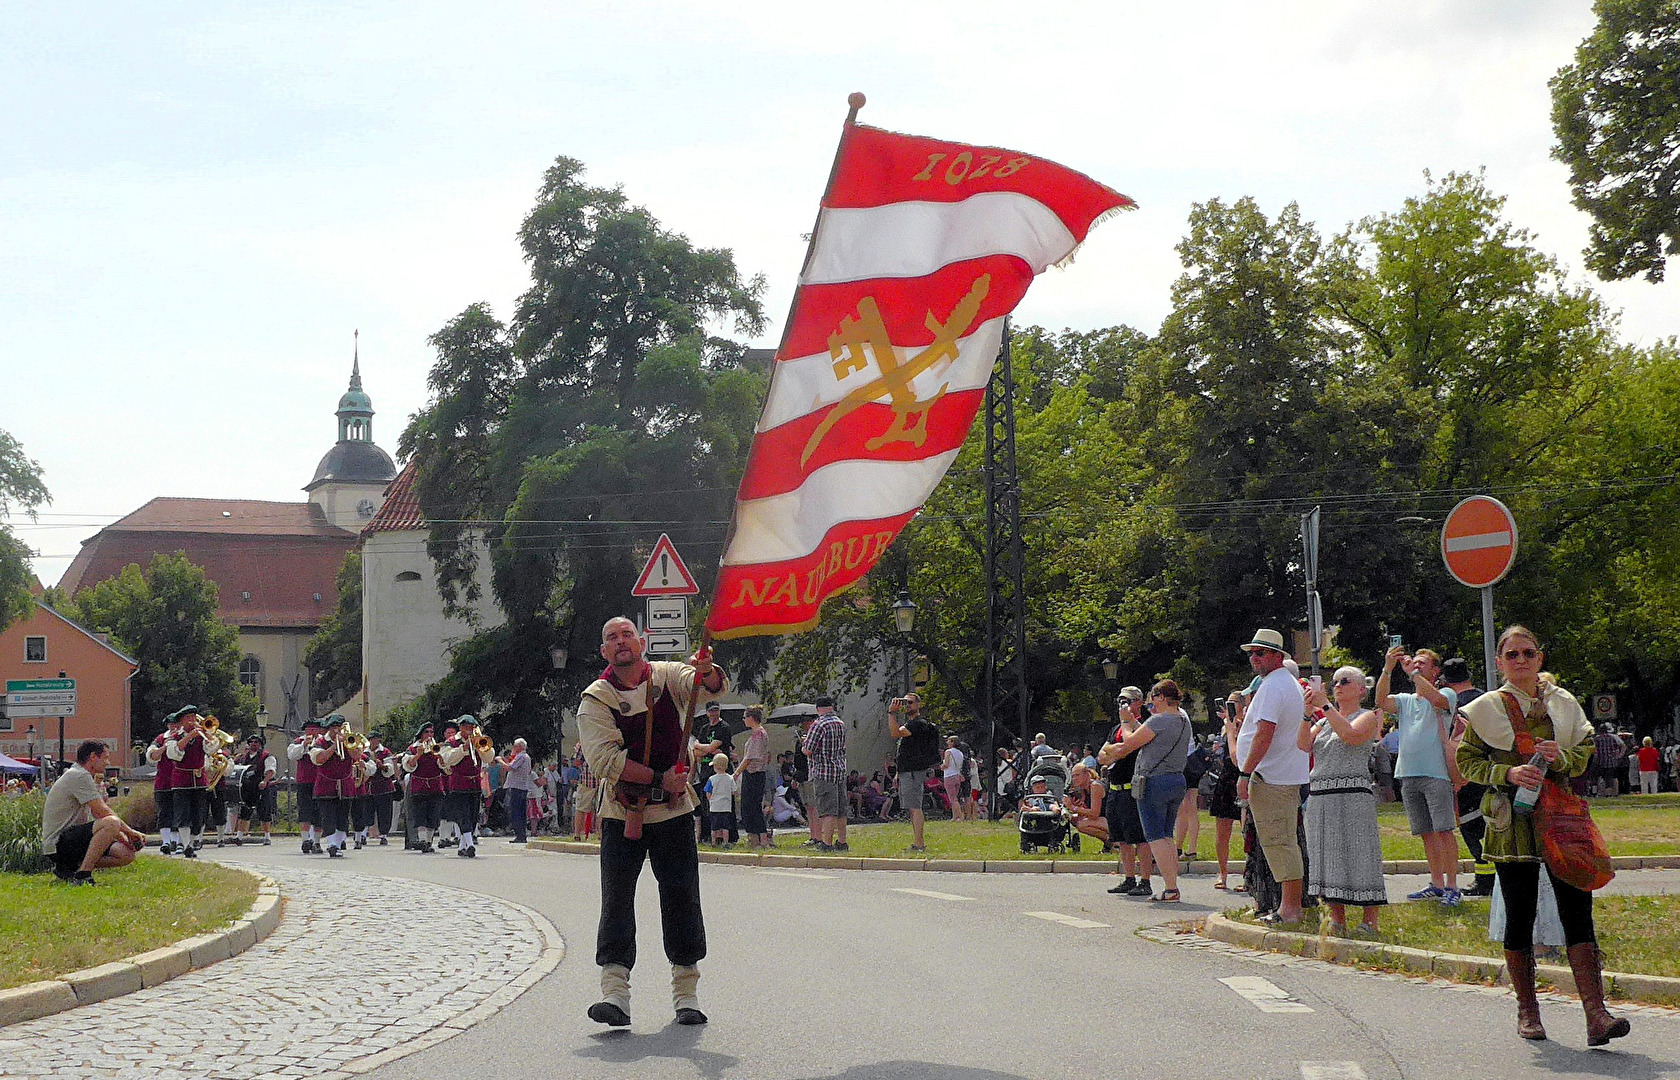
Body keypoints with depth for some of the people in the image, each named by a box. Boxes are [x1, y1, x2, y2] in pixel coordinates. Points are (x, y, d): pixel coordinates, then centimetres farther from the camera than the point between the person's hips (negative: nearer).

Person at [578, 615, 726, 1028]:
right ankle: (615, 990, -12)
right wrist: (659, 778, -19)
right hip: (622, 813, -1)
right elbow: (604, 759, -14)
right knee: (616, 897, -9)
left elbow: (713, 688, -14)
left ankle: (686, 991, 12)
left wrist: (706, 672, -38)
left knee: (681, 897, 3)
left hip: (673, 811, 1)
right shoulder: (595, 699, -3)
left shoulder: (668, 676, 2)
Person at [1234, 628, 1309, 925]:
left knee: (1277, 842, -9)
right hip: (1289, 775, 11)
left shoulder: (1272, 686, -14)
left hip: (1270, 778, -11)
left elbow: (1264, 734, -22)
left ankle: (1289, 908, -10)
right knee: (1285, 842, 13)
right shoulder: (1291, 684, 20)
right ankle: (1293, 905, 16)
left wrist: (1245, 773, -20)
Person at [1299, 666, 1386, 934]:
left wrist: (1325, 706, -18)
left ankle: (1370, 922, -3)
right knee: (1327, 857, 5)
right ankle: (1337, 921, 11)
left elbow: (1351, 735, -18)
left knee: (1357, 855, -7)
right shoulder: (1324, 720, 20)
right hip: (1319, 796, 6)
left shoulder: (1367, 717, 3)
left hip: (1352, 794, -6)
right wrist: (1309, 712, -5)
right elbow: (1304, 745, 5)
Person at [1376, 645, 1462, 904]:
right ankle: (1436, 884, 14)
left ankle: (1452, 885, -9)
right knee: (1427, 833, 8)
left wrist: (1412, 672, -14)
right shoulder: (1405, 700, 20)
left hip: (1436, 773, -6)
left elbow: (1436, 699, -19)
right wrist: (1388, 669, -8)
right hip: (1408, 775, 6)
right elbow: (1381, 702, 1)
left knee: (1443, 830, -10)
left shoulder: (1447, 694, 4)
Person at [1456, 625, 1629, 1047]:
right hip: (1512, 820, -1)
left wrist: (1561, 757, -10)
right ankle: (1527, 1011, 17)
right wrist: (1508, 773, -12)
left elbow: (1586, 752, 12)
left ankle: (1596, 1013, -17)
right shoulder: (1485, 709, 5)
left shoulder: (1563, 703, 10)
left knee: (1577, 908, -10)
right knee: (1520, 915, 3)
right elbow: (1467, 762, 4)